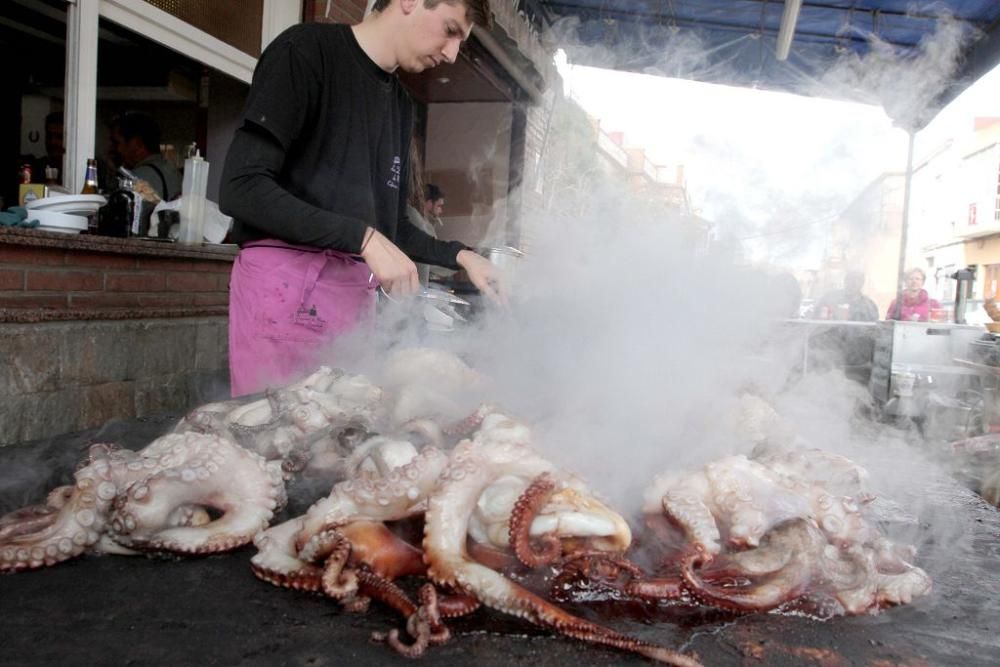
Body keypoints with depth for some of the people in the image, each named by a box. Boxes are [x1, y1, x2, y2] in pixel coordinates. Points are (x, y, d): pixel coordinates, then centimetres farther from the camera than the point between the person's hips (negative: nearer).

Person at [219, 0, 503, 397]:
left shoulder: (402, 106, 16)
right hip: (284, 280, -6)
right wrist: (363, 238, -19)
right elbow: (241, 188, -15)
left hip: (357, 289, 7)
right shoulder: (307, 49, -6)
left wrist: (460, 256, 8)